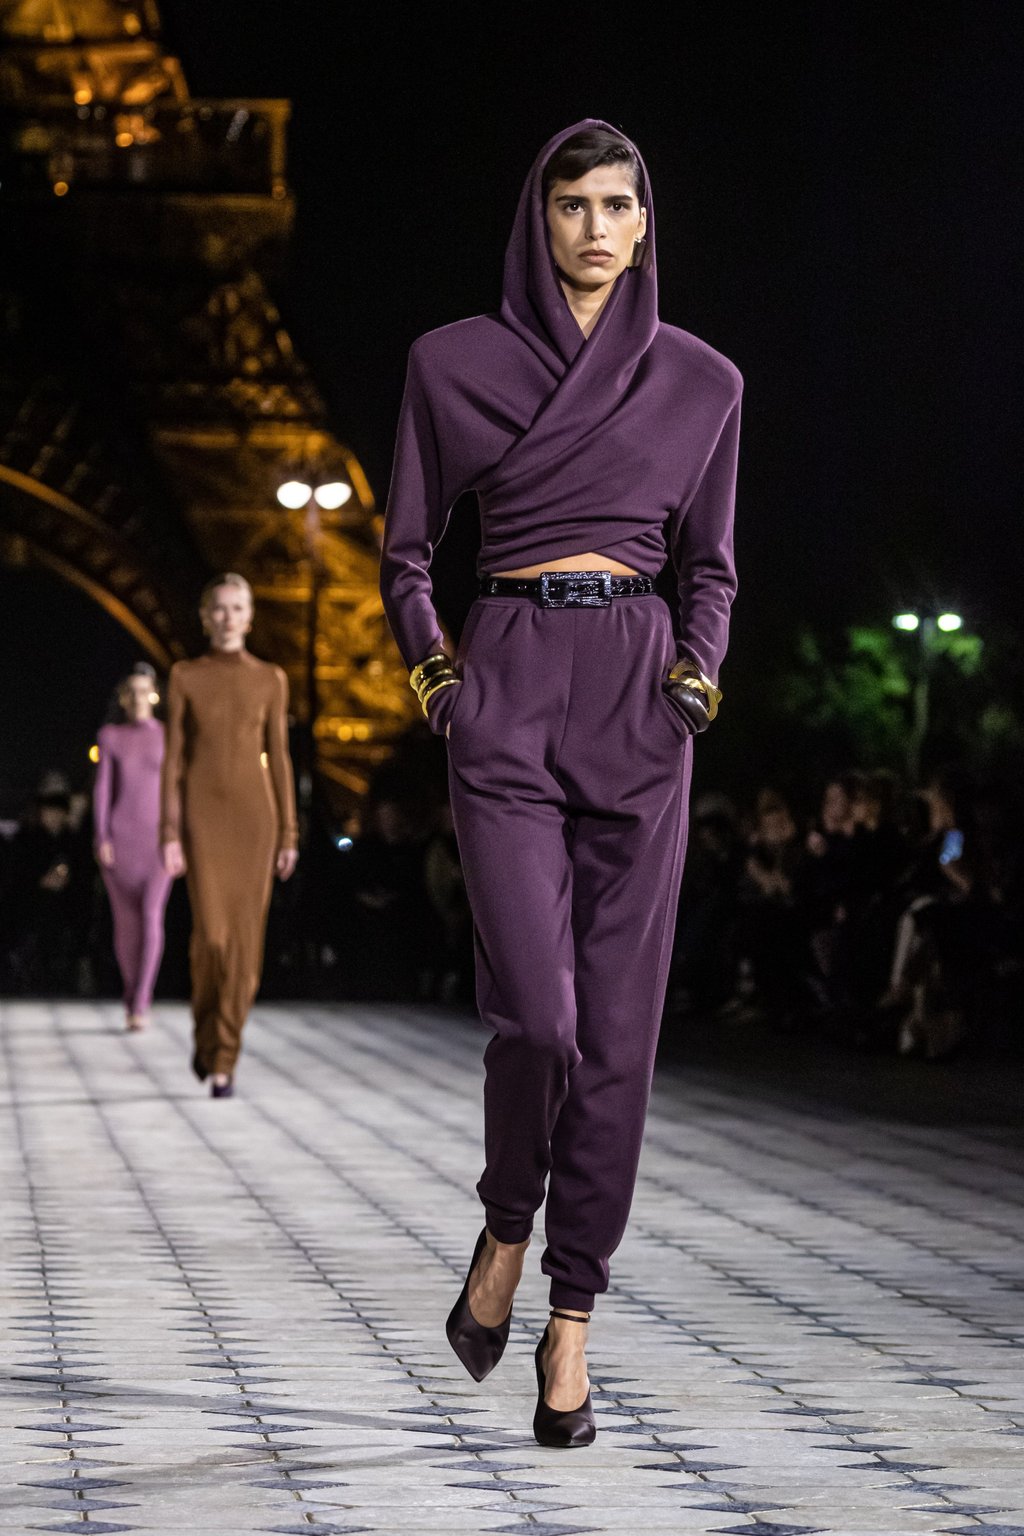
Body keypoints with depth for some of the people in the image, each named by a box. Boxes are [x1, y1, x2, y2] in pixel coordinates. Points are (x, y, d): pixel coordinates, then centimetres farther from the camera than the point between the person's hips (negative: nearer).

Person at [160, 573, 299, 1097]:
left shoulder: (271, 680, 7)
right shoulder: (184, 677, 4)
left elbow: (279, 759, 7)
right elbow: (173, 760, 2)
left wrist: (289, 836, 3)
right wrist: (170, 835, -5)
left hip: (254, 814, 1)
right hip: (203, 815, -1)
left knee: (244, 939, -4)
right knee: (211, 933, -14)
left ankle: (223, 1063, 5)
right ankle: (207, 1028, 16)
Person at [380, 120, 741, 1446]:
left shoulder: (700, 381, 9)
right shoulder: (456, 363, 5)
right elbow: (406, 550, 12)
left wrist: (694, 678, 1)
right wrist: (433, 675, -1)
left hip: (640, 701, 2)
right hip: (508, 691, -2)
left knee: (617, 1027, -1)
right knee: (536, 1012, -16)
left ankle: (571, 1322, 7)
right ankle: (507, 1229, 14)